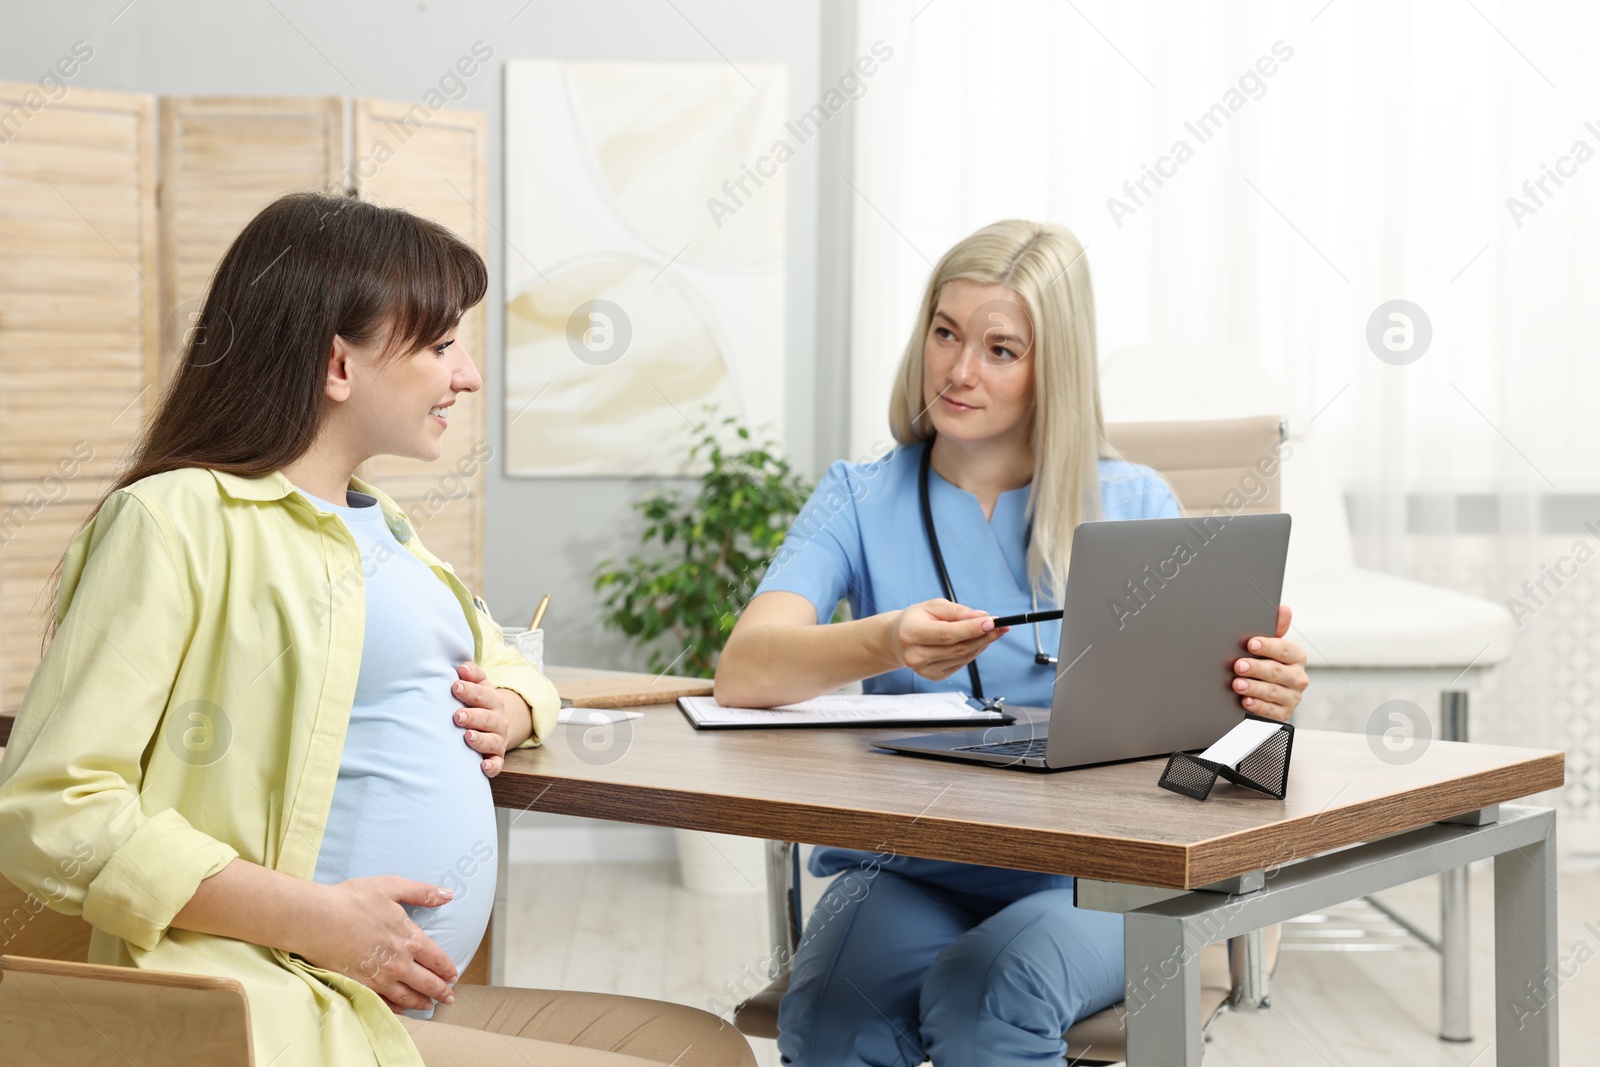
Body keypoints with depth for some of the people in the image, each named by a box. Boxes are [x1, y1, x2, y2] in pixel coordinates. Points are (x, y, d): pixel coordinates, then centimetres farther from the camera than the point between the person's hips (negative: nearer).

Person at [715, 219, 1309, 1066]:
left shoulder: (1130, 505, 7)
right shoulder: (859, 502, 6)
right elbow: (742, 673, -11)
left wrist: (1258, 689, -26)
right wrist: (888, 644, -32)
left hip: (1088, 876, 0)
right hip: (906, 871, 0)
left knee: (985, 995, -33)